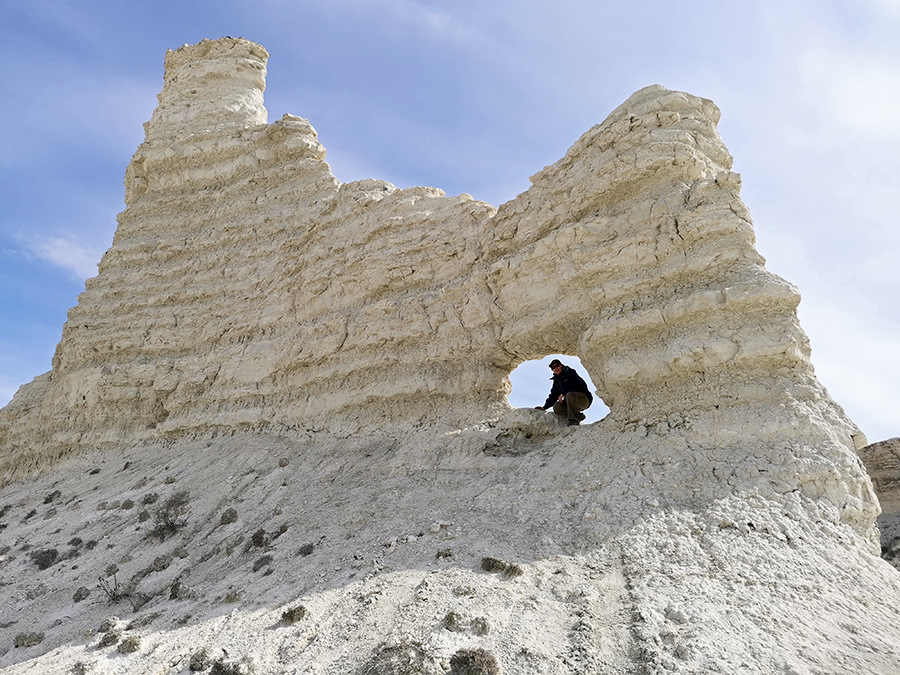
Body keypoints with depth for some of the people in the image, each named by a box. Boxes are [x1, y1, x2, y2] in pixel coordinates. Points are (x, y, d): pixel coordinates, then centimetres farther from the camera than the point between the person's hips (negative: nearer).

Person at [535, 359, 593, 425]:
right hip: (572, 403, 7)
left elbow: (575, 387, -23)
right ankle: (579, 416, -11)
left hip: (584, 399, -7)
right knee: (556, 407, -17)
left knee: (570, 394, -36)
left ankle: (573, 419, -32)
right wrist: (544, 407, 6)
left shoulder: (570, 372, -8)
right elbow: (553, 396, 15)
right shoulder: (556, 380, 14)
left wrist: (563, 394, -18)